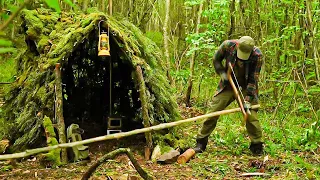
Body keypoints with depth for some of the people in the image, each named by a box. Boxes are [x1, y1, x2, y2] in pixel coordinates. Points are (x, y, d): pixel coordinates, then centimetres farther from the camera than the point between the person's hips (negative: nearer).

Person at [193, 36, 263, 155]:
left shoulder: (257, 55, -21)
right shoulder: (228, 45, -18)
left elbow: (253, 80, -18)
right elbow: (216, 59, 3)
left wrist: (248, 100, -24)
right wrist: (222, 73, -12)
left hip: (246, 88, -1)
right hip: (227, 85, 2)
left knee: (251, 116, -10)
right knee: (213, 112, -2)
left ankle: (257, 148, 6)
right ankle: (201, 143, 9)